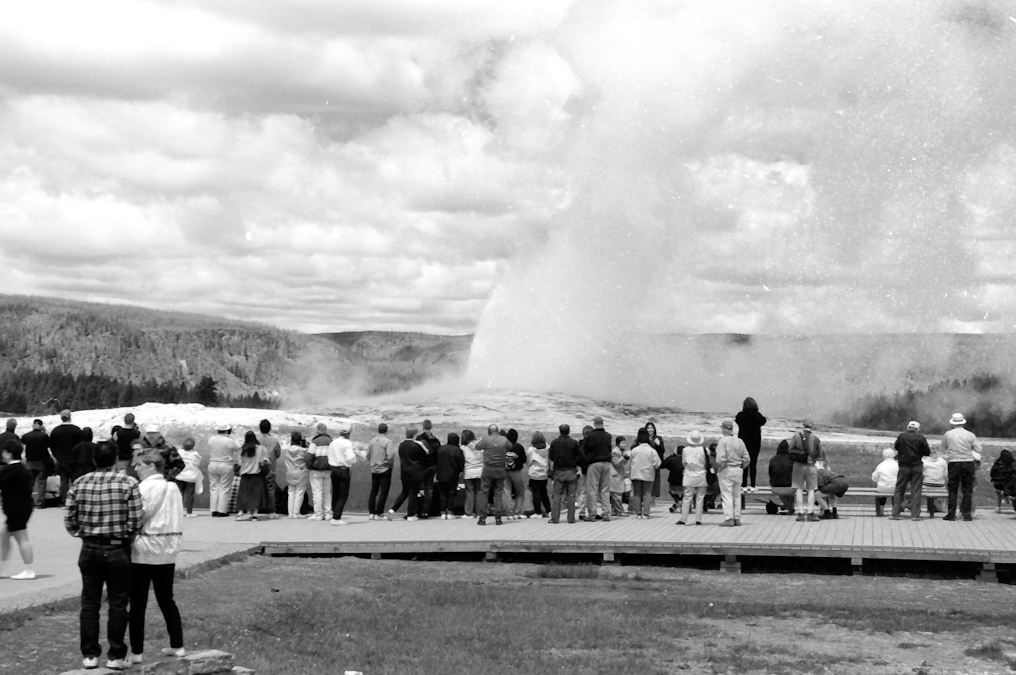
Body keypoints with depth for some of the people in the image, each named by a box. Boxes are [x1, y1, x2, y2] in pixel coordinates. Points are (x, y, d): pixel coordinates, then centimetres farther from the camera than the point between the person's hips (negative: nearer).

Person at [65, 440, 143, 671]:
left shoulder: (78, 484, -1)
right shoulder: (128, 483, -10)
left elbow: (70, 521, 0)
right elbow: (135, 521, -12)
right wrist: (126, 535, 7)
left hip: (89, 549, 3)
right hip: (118, 550, -2)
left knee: (89, 603, 11)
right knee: (117, 604, 6)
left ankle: (90, 655, 15)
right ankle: (116, 656, 9)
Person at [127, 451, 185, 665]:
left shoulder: (144, 488, -12)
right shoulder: (173, 488, 8)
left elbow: (136, 517, -17)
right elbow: (177, 519, 9)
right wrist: (171, 540, 13)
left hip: (144, 550, -7)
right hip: (168, 550, 7)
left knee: (138, 603, 1)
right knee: (166, 599, 17)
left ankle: (137, 652, 3)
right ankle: (177, 645, 20)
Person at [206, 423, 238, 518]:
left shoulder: (211, 440, -2)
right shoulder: (230, 441, -15)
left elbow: (209, 453, 8)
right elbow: (238, 450, -1)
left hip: (212, 465, 4)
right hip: (226, 466, -4)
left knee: (214, 487, 10)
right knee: (224, 489, 2)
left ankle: (214, 510, 9)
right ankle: (222, 511, 0)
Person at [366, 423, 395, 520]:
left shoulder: (372, 441, 3)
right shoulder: (387, 441, -14)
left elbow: (368, 456, 7)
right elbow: (390, 456, -20)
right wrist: (392, 465, -3)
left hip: (374, 469, 5)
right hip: (385, 469, -5)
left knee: (373, 491, 13)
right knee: (383, 492, 0)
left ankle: (371, 512, 13)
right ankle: (378, 513, -2)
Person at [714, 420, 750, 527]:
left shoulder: (723, 441, -13)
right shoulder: (739, 441, 4)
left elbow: (721, 459, -19)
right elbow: (747, 459, 3)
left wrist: (718, 469, -4)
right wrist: (741, 467, 14)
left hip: (726, 470, -5)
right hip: (738, 470, 5)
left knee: (727, 495, -2)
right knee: (737, 495, 13)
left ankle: (729, 519, -6)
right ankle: (737, 518, 15)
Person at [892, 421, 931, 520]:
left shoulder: (901, 437, -3)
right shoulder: (920, 437, -6)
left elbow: (896, 448, 12)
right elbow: (927, 452, -1)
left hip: (904, 466, 0)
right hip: (917, 466, 0)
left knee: (899, 490, 8)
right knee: (916, 490, 5)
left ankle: (895, 514, 5)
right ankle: (915, 514, 2)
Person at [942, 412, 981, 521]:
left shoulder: (948, 434, -1)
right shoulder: (970, 435, 0)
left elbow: (943, 450, 8)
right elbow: (978, 450, 3)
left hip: (953, 463, 0)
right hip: (968, 462, 0)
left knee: (952, 490, 6)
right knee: (967, 490, 6)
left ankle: (951, 514, 4)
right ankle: (967, 514, 4)